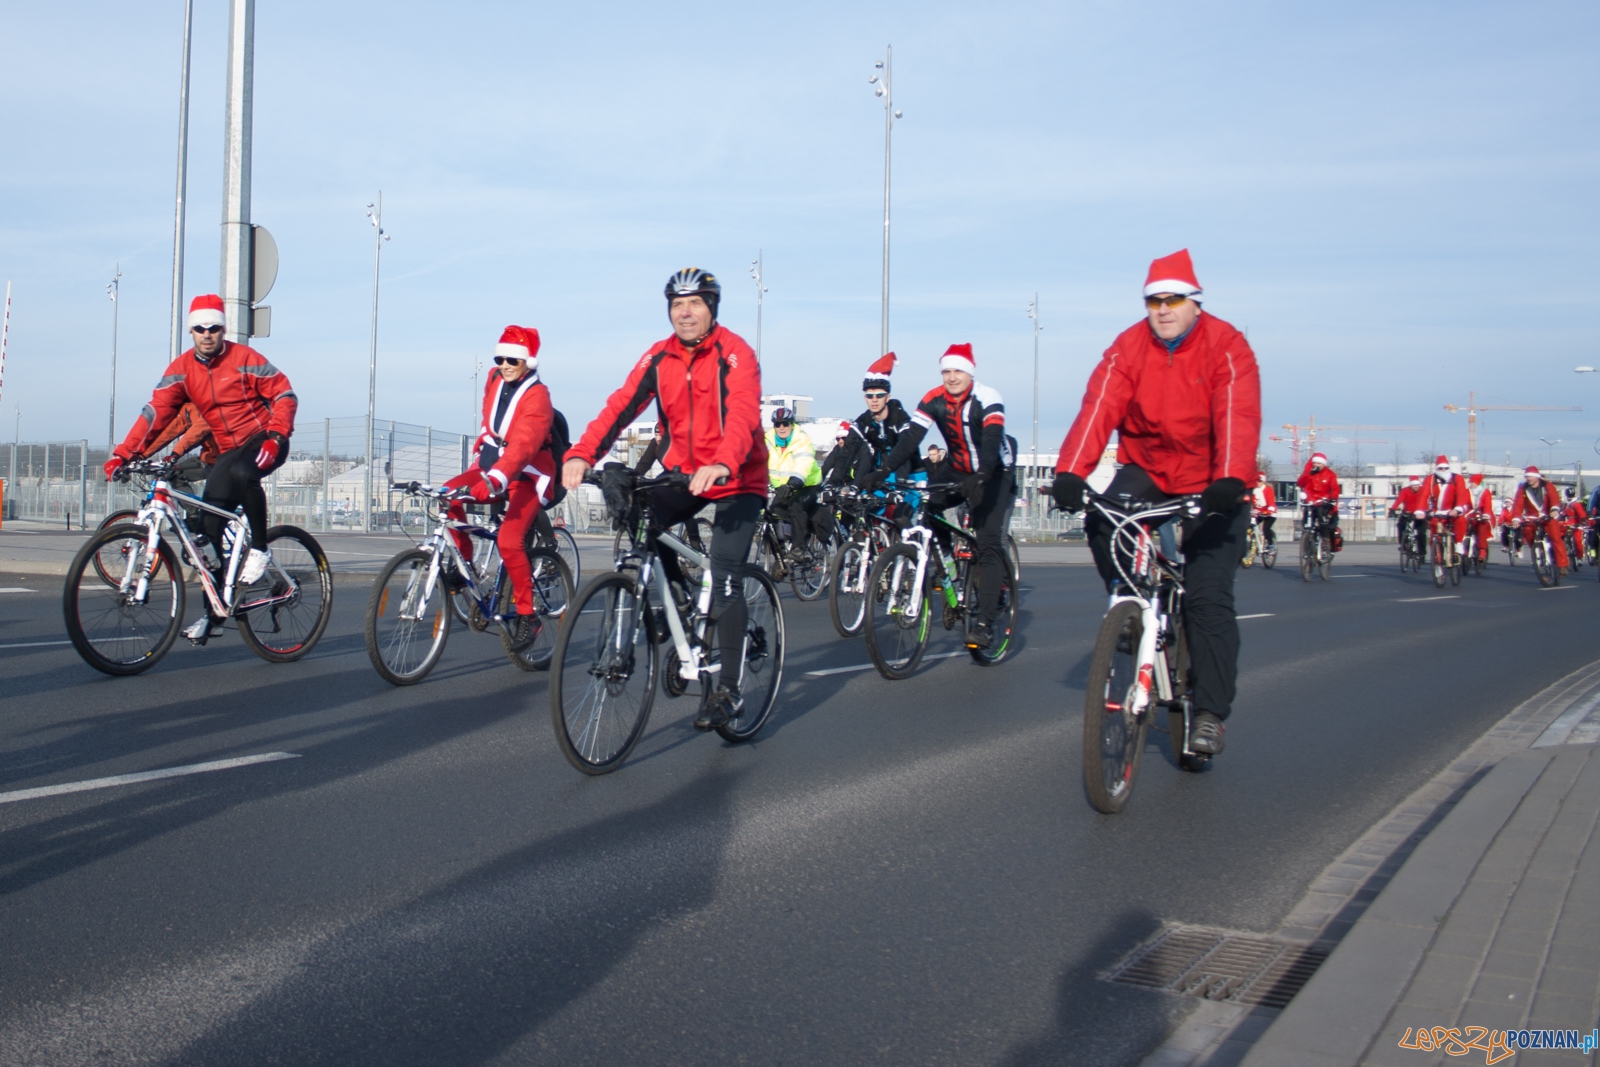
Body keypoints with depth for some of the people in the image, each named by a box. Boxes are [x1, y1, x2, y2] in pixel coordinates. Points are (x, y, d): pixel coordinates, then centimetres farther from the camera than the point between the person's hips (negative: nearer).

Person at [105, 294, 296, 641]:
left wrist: (275, 436, -21)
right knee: (212, 521, -6)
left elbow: (284, 393, -7)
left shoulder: (244, 358, -7)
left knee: (242, 473, -39)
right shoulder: (181, 369, 2)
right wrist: (123, 454, -17)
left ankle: (260, 549, -19)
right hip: (228, 450, 5)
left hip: (263, 443, -4)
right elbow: (156, 412, -6)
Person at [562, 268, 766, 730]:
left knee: (724, 575, -15)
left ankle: (728, 691, -6)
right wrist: (581, 454, -29)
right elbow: (620, 406, -13)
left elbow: (743, 415, -31)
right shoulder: (659, 357, -1)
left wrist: (722, 464, -51)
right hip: (683, 475, 5)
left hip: (737, 480, -5)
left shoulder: (734, 353, -15)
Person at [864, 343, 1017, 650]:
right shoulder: (934, 400, -10)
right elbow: (910, 438, -20)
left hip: (995, 474, -5)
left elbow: (992, 440, -36)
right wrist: (881, 471, -34)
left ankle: (985, 621, -19)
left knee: (989, 544, -17)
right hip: (958, 471, 5)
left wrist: (980, 477, -55)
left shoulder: (987, 399, -21)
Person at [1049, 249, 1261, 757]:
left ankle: (1210, 713, -1)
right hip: (1146, 470, 3)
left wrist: (1230, 481, -46)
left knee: (1208, 596, -10)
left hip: (1211, 484, -3)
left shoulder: (1227, 347, -15)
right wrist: (1071, 472, -38)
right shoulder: (1129, 348, -8)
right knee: (1102, 523, -28)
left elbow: (1238, 420, -28)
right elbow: (1098, 408, -22)